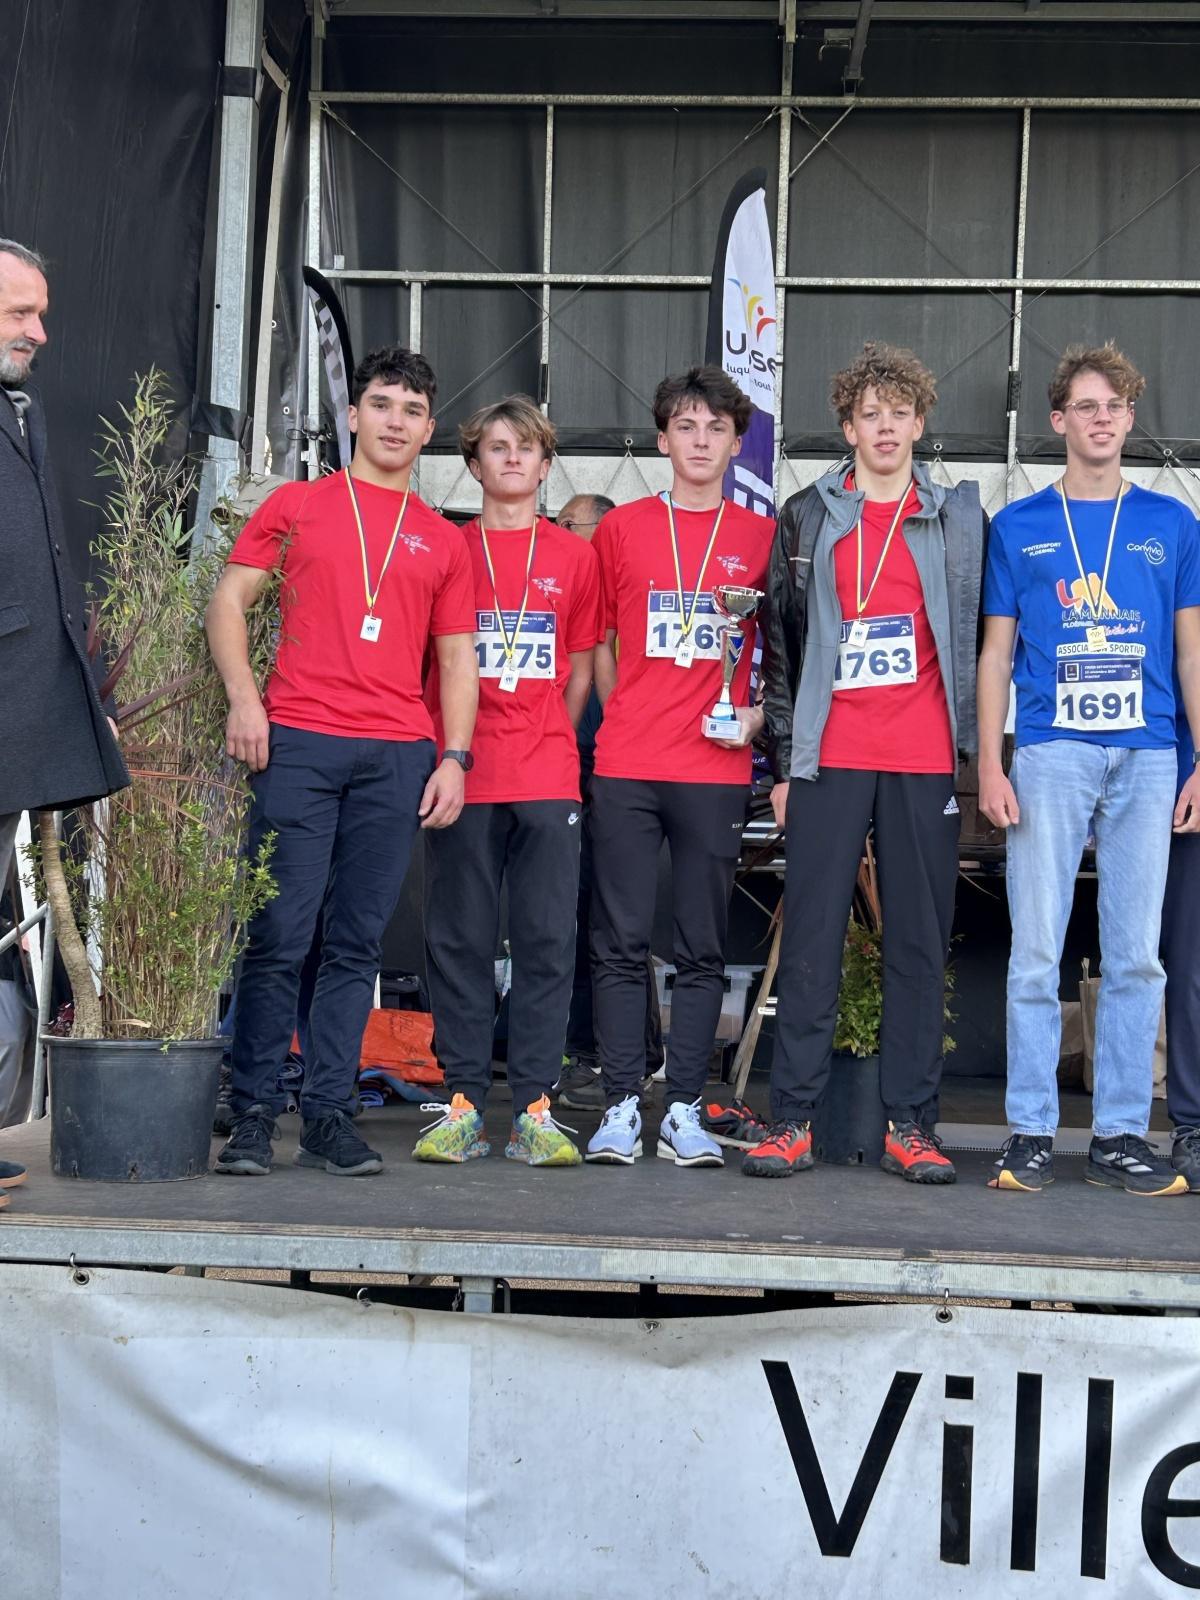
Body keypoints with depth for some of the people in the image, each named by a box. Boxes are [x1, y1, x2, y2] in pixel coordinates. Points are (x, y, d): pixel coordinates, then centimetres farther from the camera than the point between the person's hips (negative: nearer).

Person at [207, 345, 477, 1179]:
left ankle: (330, 1113, 9)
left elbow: (456, 656, 16)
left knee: (358, 943, 2)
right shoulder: (297, 505, 12)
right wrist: (243, 695, -6)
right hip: (298, 743, -2)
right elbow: (230, 598, 9)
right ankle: (254, 1112, 3)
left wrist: (454, 756, 4)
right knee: (279, 935, -5)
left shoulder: (444, 541, 17)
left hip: (399, 757, 2)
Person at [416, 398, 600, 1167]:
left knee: (548, 939, -1)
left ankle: (535, 1108, 4)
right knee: (459, 938, 1)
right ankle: (463, 1102, 8)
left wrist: (549, 744, 6)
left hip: (548, 779, 1)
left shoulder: (576, 556, 11)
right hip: (462, 776, -1)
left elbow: (581, 669, 14)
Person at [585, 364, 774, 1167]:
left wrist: (757, 716, -2)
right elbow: (596, 641, 15)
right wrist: (624, 719, 7)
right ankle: (621, 1107, 7)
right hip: (626, 768, 0)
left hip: (716, 769, 0)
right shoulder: (622, 527, 8)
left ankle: (685, 1111, 9)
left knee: (704, 948, 3)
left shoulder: (761, 536, 8)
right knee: (622, 942, 0)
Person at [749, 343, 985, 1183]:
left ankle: (911, 1125, 9)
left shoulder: (960, 515, 10)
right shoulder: (807, 517, 10)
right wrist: (783, 759, 6)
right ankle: (793, 1120, 4)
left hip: (925, 761, 0)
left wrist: (975, 747, 4)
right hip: (830, 759, 0)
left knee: (920, 941, 2)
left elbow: (983, 634, 11)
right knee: (811, 938, -1)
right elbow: (781, 642, 10)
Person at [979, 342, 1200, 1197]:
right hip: (1051, 753, -1)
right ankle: (1031, 1134, 5)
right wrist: (990, 764, -2)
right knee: (1037, 953, -2)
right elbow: (995, 654, 8)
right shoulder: (1019, 527, 9)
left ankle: (1121, 1136, 10)